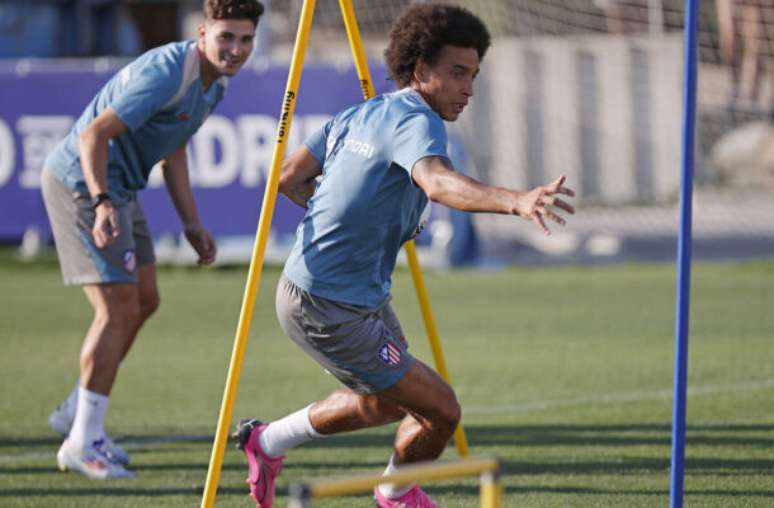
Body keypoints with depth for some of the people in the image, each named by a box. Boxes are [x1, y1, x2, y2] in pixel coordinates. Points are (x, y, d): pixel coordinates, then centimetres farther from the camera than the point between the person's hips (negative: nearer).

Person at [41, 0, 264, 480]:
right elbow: (94, 133, -29)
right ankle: (83, 443, -6)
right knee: (117, 309, -13)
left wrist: (192, 223, 15)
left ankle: (78, 412, 29)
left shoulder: (214, 83, 6)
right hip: (81, 182, -10)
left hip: (116, 186, 10)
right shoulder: (168, 74, -25)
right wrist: (101, 203, -39)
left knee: (144, 300, 16)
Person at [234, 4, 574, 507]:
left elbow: (290, 177, 16)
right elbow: (438, 182, -44)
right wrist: (515, 201, -59)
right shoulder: (415, 121, -20)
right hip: (330, 310, -10)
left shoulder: (359, 115, 8)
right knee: (440, 410, -6)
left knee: (387, 403, 29)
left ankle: (268, 441, 41)